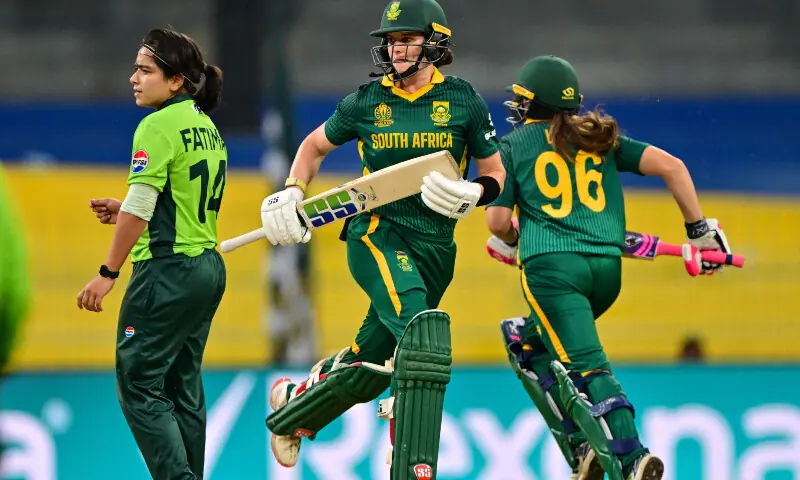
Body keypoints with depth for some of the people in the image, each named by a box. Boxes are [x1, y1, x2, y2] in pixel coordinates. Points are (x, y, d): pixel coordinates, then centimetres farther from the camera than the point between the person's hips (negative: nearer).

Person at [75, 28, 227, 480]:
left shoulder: (158, 126, -14)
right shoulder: (206, 126, 13)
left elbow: (139, 208, -18)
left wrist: (107, 274, -13)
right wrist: (126, 212, 13)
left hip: (169, 271, -9)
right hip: (209, 268, 9)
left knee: (139, 385, -5)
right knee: (183, 387, 13)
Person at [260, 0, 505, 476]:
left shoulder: (462, 100, 3)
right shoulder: (366, 102, 3)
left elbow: (496, 174, 9)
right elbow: (316, 145, 19)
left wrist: (472, 194, -14)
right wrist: (291, 193, 3)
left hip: (434, 247, 3)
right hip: (376, 235, -3)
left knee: (366, 369, 8)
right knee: (422, 330, -29)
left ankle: (293, 406, 39)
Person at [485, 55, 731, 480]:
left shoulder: (513, 145, 10)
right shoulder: (601, 138, 18)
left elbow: (498, 222, 4)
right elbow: (670, 165, 7)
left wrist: (506, 242, 28)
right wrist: (700, 230, 11)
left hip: (551, 265, -5)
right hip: (607, 269, 5)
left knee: (587, 365, -12)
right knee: (526, 339, 24)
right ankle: (585, 446, 11)